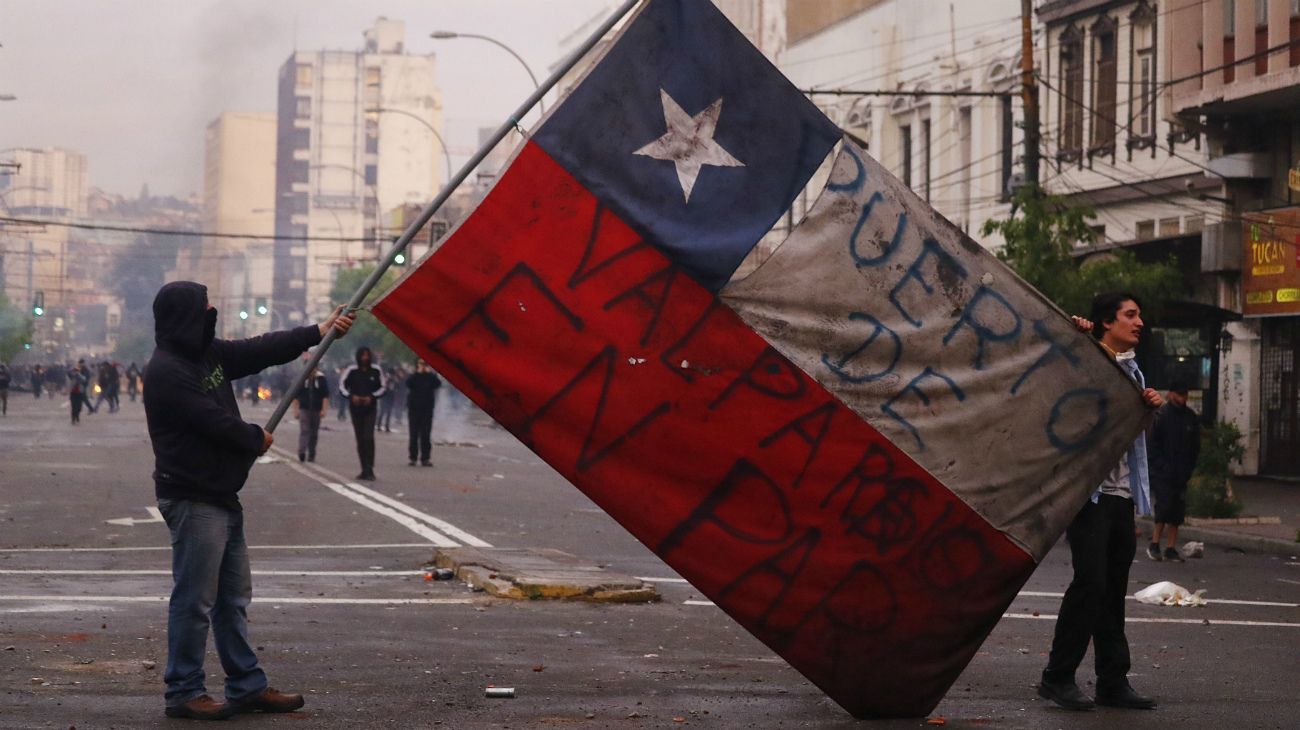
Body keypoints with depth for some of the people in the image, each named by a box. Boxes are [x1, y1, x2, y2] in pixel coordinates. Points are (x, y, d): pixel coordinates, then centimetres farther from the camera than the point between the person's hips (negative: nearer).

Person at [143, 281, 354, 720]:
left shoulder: (208, 354, 11)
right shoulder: (167, 372, -18)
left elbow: (260, 351, 15)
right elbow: (215, 422, -20)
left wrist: (320, 332, 16)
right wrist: (257, 438, -2)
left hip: (222, 497, 10)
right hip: (192, 499, -10)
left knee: (234, 597, 13)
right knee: (194, 601, -6)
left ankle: (247, 687, 20)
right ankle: (184, 693, 2)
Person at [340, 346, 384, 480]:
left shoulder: (375, 371, -1)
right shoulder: (351, 371, -2)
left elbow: (382, 388, 7)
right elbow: (342, 386, 2)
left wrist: (371, 397, -10)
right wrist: (351, 396, -14)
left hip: (370, 408, -1)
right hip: (355, 408, 1)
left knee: (368, 437, -15)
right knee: (360, 439, 6)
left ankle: (369, 470, -16)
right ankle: (364, 470, 14)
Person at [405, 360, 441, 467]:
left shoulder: (430, 377, 6)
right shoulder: (414, 377, 4)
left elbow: (438, 384, -13)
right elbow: (408, 384, -16)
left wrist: (430, 373, -12)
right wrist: (418, 373, -15)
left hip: (427, 409, 0)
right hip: (414, 409, 0)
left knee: (425, 435, -2)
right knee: (414, 435, 1)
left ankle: (425, 459, -2)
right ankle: (413, 457, 6)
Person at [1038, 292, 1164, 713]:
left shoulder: (1131, 370, 19)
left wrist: (1150, 405, 6)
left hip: (1121, 493, 8)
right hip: (1088, 491, -8)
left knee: (1114, 589, 9)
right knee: (1090, 582, -12)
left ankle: (1113, 682, 12)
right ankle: (1058, 677, -5)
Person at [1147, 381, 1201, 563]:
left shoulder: (1191, 417, 8)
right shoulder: (1160, 415, -7)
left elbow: (1195, 446, 13)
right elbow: (1154, 444, -7)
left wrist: (1189, 469, 3)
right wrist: (1162, 466, -13)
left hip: (1181, 473, 5)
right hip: (1162, 473, -5)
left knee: (1177, 509, 5)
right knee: (1164, 505, -11)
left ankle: (1171, 548, 10)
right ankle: (1154, 544, 1)